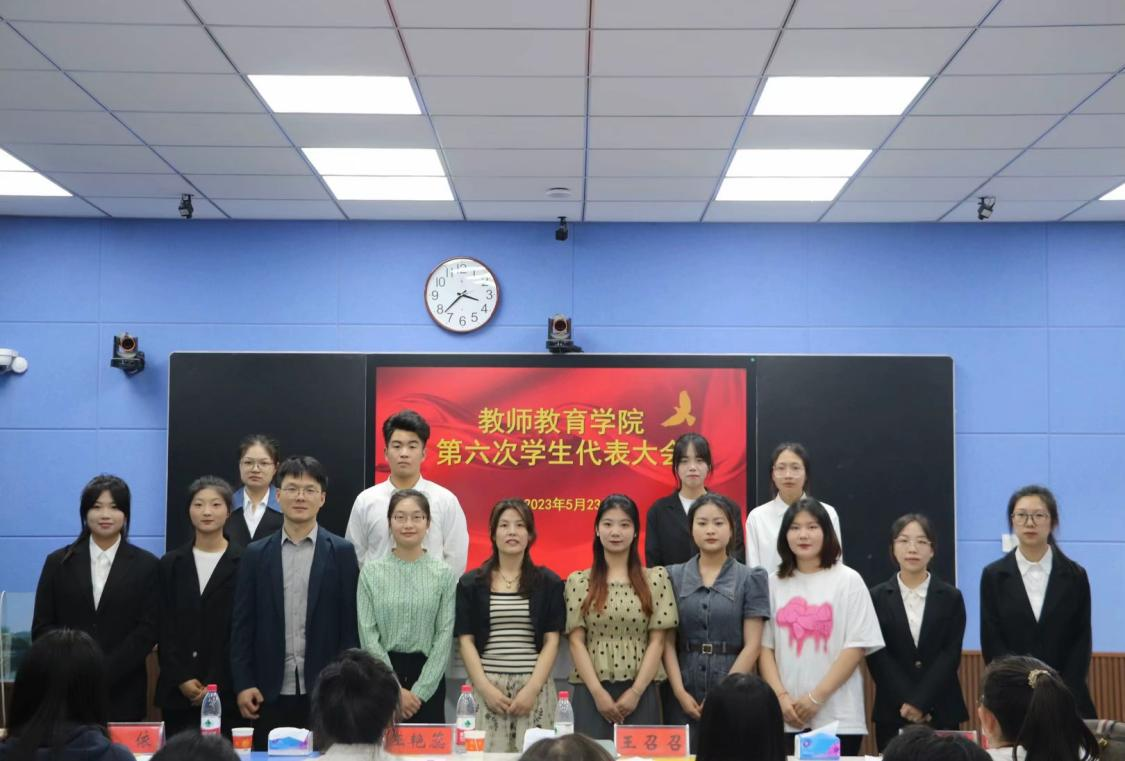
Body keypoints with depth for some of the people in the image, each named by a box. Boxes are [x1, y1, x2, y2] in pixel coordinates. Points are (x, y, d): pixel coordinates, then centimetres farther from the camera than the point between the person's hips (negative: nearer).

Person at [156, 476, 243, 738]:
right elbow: (164, 628, 7)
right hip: (177, 691, 3)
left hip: (227, 692, -3)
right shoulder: (171, 563, 10)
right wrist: (181, 679, -5)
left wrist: (217, 684, -9)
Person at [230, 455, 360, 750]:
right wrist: (243, 684, -2)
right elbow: (242, 624, 5)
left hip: (325, 691, -1)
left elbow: (350, 623, 1)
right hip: (270, 692, 1)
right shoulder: (256, 554, 7)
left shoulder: (341, 553, 2)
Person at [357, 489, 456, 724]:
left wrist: (420, 691, -8)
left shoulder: (443, 573, 0)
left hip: (428, 676, 0)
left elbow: (444, 634, -3)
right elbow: (368, 635, -3)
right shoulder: (371, 571, 0)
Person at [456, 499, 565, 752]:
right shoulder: (471, 583, 7)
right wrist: (485, 687, -8)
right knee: (487, 752, -4)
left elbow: (551, 640, 2)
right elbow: (466, 641, 3)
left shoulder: (548, 582, 6)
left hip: (535, 686, 0)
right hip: (487, 686, 0)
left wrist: (532, 688, -8)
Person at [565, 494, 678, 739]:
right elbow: (576, 641, 1)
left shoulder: (656, 579, 5)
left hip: (640, 692, 0)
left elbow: (657, 641, 1)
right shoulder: (578, 581, 5)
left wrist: (635, 692, -8)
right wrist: (598, 692, -9)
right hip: (591, 692, 0)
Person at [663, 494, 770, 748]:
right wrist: (679, 692, -8)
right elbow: (668, 641, 2)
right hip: (684, 695, 1)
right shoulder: (674, 577, 6)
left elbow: (752, 645, -4)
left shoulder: (750, 579, 2)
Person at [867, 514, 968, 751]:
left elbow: (951, 655, -3)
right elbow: (877, 657, -3)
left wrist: (920, 702, -13)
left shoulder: (951, 597, 4)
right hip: (892, 713, 0)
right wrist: (905, 703, -13)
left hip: (941, 712, 0)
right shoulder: (877, 597, 3)